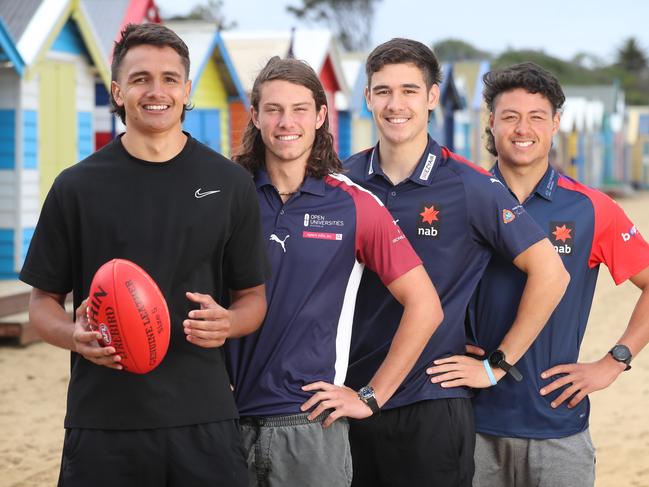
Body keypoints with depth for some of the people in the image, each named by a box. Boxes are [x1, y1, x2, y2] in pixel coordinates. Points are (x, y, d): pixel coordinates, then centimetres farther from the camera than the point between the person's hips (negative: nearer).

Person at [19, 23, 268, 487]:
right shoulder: (78, 186, 3)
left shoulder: (230, 184, 5)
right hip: (102, 420, 0)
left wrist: (227, 323, -12)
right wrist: (76, 336, -14)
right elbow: (43, 302, 7)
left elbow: (253, 296, 10)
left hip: (204, 419, 1)